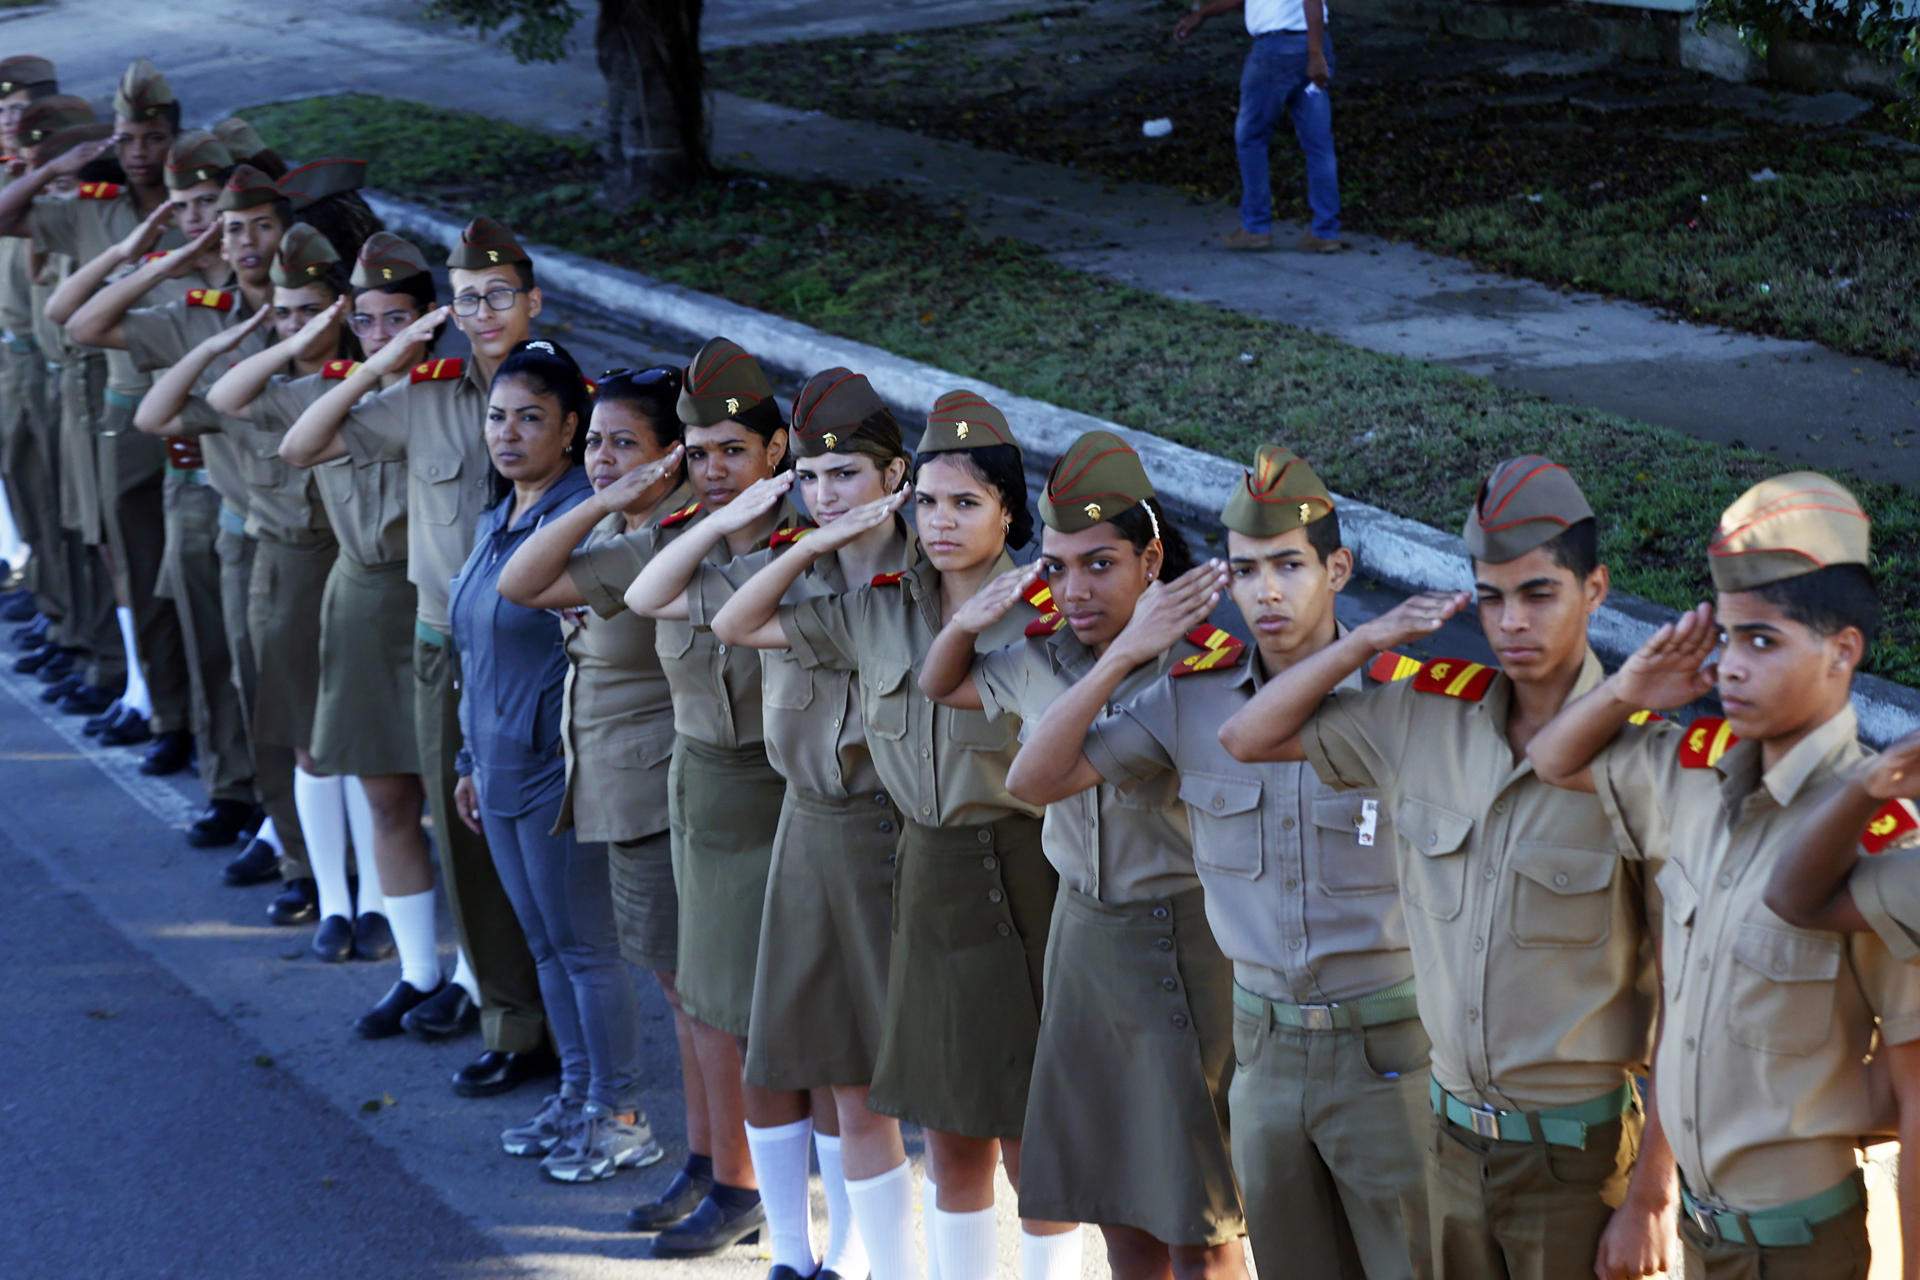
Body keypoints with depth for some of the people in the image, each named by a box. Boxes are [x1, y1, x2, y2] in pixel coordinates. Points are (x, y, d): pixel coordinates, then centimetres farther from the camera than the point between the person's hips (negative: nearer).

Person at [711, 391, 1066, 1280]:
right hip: (926, 874, 5)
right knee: (946, 1124, 14)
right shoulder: (880, 612, 5)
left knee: (1029, 1132, 3)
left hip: (1019, 880, -5)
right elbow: (735, 626, 10)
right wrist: (821, 542, 2)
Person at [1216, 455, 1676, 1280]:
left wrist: (1650, 1196, -13)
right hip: (1456, 1141, 5)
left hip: (1580, 1154, -5)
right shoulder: (1425, 714, 0)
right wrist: (1369, 639, -3)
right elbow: (1247, 738, 10)